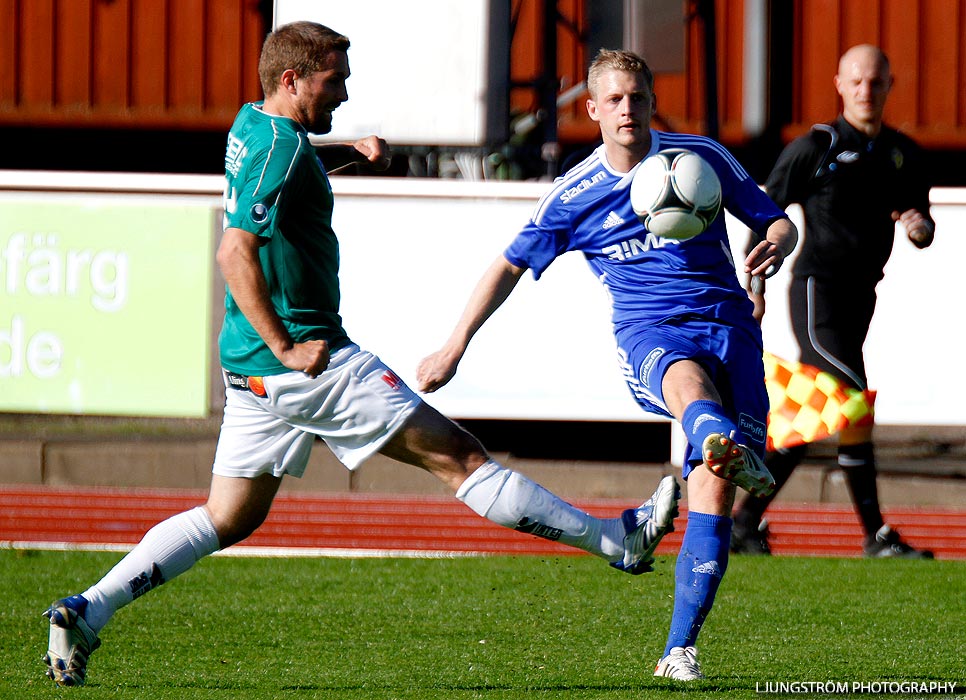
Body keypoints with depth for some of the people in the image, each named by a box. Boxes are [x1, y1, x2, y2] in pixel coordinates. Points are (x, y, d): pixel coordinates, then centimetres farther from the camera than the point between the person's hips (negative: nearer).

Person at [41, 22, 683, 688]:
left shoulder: (251, 125, 13)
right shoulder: (284, 147, -16)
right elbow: (236, 251, -25)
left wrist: (347, 150, 24)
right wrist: (285, 346, -25)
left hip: (251, 371, 10)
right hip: (306, 358, -10)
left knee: (229, 519, 13)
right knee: (458, 454, -6)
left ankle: (86, 612, 3)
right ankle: (617, 540, -4)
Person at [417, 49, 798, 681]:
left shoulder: (703, 157, 7)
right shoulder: (574, 196, 7)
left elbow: (776, 221, 14)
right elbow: (511, 266, 16)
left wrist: (775, 245, -10)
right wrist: (455, 347, 13)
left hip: (728, 324, 1)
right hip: (648, 336, -1)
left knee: (714, 494, -15)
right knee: (687, 373, -41)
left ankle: (680, 649, -9)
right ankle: (727, 445, -78)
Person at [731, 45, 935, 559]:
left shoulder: (902, 154, 11)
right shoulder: (815, 148, -5)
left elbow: (923, 229, 15)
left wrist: (920, 227, -9)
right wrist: (756, 285, -5)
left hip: (860, 296, 6)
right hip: (816, 290, -6)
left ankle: (746, 519, 21)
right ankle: (875, 536, -17)